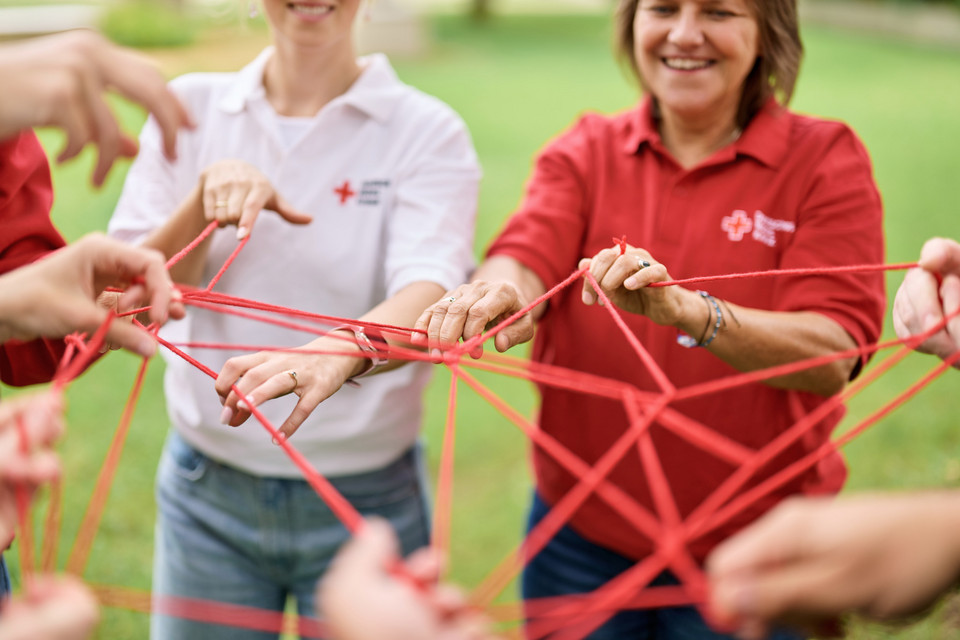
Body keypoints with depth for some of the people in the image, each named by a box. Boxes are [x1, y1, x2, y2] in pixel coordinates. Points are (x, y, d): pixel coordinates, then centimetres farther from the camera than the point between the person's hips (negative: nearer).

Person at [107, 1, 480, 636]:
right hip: (206, 488, 3)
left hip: (364, 495, -2)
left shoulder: (428, 132, -8)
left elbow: (431, 293, -25)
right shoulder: (191, 106, 1)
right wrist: (206, 193, -21)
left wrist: (338, 351, -46)